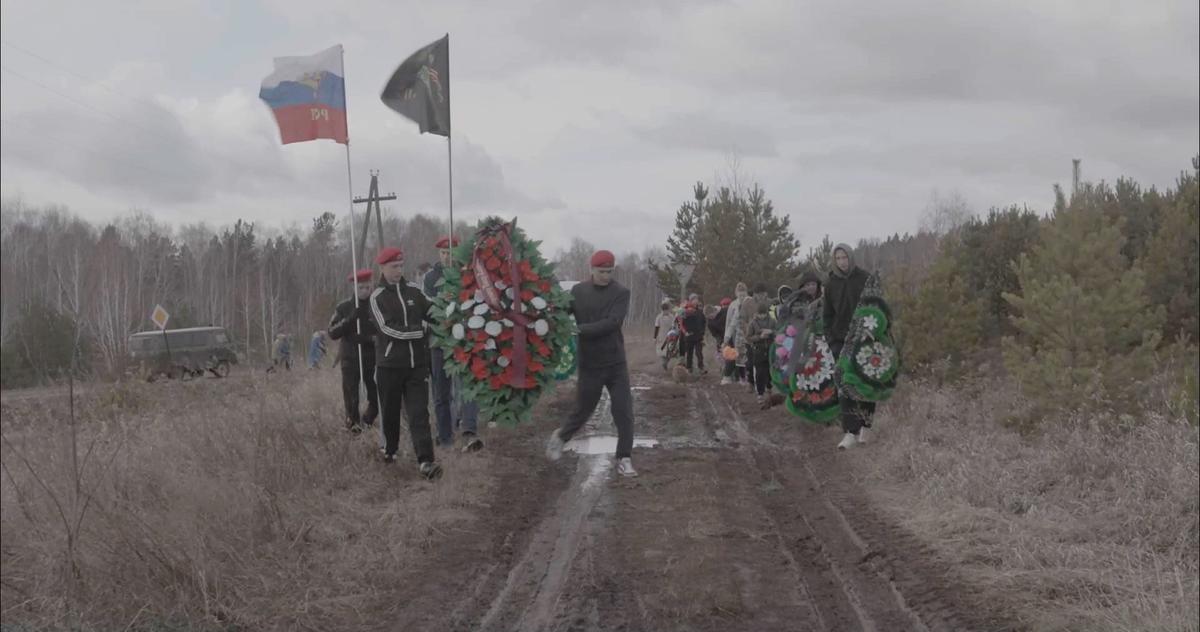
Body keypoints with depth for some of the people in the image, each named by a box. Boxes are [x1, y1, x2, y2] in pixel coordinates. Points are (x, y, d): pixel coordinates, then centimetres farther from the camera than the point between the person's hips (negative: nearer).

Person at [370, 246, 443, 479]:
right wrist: (421, 331, -14)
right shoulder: (378, 297, -3)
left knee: (419, 412, -7)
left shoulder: (414, 291, 8)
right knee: (390, 411, 10)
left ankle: (425, 461, -16)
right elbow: (389, 328, -14)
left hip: (416, 363, 2)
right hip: (390, 365, -2)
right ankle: (389, 449, 33)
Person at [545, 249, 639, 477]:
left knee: (624, 411, -5)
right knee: (583, 410, 10)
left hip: (616, 362, 0)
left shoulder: (621, 293, -6)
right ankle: (560, 437, 38)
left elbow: (612, 323, -19)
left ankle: (624, 458, 6)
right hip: (589, 364, 0)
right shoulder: (578, 291, -1)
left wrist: (580, 330, -23)